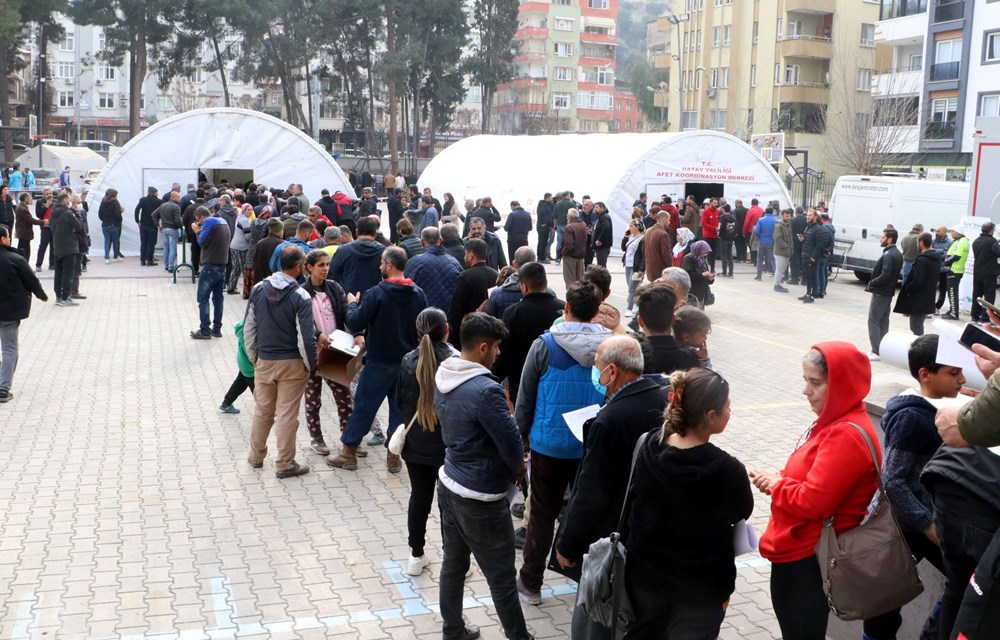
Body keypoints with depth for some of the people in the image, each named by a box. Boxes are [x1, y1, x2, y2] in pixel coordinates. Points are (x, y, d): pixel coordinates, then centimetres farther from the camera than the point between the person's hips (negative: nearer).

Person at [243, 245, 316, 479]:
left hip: (264, 361, 4)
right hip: (292, 363, -4)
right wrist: (311, 366, -3)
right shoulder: (300, 297, -16)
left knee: (263, 411, 19)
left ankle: (256, 455, 33)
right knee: (287, 415, 5)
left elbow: (248, 328, 3)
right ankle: (285, 464, 13)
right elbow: (305, 337, -17)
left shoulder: (258, 289, -2)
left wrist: (253, 357, 14)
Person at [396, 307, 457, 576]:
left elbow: (400, 400, 4)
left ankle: (416, 556, 24)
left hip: (416, 443, 3)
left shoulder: (408, 361, -5)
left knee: (419, 497, 14)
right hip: (448, 445, -3)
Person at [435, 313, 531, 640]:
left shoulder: (442, 378, 1)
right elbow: (512, 443, -21)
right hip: (481, 497, -8)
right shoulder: (486, 390, -26)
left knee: (453, 563, 19)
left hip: (449, 484, 8)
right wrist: (518, 469, 3)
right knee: (501, 577, 7)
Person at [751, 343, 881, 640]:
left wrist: (775, 484, -10)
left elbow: (814, 501, -28)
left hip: (810, 559, -10)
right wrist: (775, 480, -3)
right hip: (796, 552, 10)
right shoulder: (835, 424, 9)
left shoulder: (846, 436, -25)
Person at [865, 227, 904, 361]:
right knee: (883, 320, 15)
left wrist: (871, 283, -13)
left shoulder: (888, 255, -21)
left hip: (880, 292, -10)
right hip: (888, 292, 10)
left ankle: (876, 352, -5)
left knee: (873, 321, -4)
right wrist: (874, 282, 8)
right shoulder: (897, 253, 11)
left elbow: (885, 276, -28)